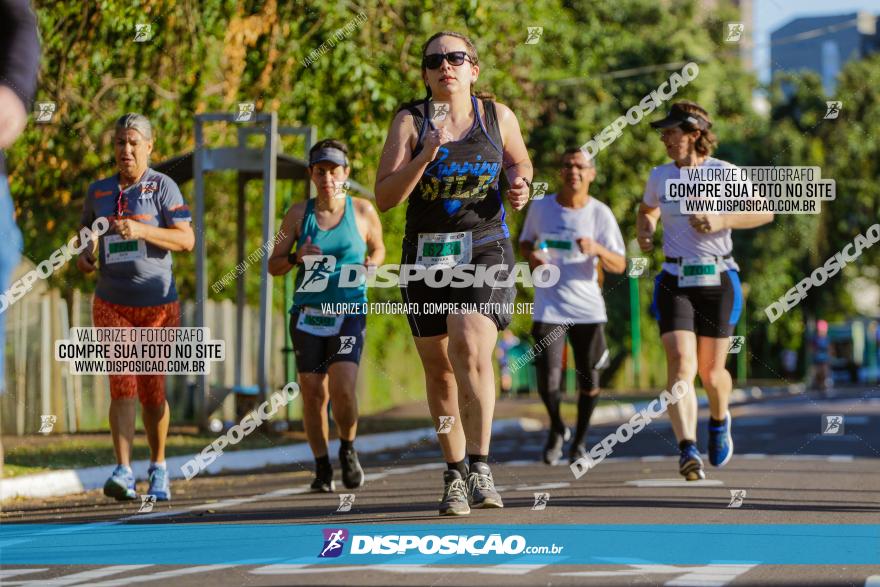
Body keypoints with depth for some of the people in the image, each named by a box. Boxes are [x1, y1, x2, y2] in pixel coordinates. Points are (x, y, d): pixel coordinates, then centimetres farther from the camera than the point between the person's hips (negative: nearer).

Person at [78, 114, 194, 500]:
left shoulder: (162, 187, -2)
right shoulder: (98, 191, 10)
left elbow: (187, 239, -10)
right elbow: (86, 232, 26)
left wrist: (141, 230, -22)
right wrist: (84, 255, 4)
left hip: (158, 302, -2)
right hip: (112, 303, 2)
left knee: (152, 390, 5)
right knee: (122, 385, -13)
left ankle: (158, 468, 25)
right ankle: (123, 473, -20)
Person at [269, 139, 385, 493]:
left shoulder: (362, 211, 4)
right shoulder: (299, 214, 5)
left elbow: (378, 249, 21)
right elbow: (273, 265, 9)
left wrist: (371, 265, -1)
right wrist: (297, 257, -11)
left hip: (349, 312, -2)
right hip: (307, 314, 2)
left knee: (343, 388, -17)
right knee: (312, 392, 0)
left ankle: (348, 450, 11)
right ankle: (322, 467, 16)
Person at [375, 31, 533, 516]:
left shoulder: (497, 116, 3)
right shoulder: (410, 121, -2)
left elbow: (519, 162, 23)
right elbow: (385, 197, -8)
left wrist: (520, 185, 0)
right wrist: (425, 156, -21)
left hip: (485, 248, -1)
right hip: (426, 254, 2)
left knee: (470, 347, -24)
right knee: (438, 368, 8)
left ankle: (479, 466, -20)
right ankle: (453, 474, 22)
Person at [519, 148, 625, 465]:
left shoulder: (600, 213, -3)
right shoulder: (541, 207, 1)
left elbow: (619, 265, -5)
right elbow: (525, 241, 17)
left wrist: (597, 249, -25)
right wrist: (531, 256, -6)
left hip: (588, 308, 0)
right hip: (549, 306, 0)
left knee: (588, 380, 3)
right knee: (547, 381, -10)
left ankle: (580, 439, 26)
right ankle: (556, 429, 20)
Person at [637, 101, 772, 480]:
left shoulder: (725, 173, -3)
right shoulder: (659, 176, 6)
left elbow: (764, 212, -1)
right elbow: (647, 210, 26)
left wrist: (721, 221, -15)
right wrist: (645, 233, 4)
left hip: (717, 281, -1)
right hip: (675, 282, 1)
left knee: (711, 372, 6)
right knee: (680, 365, -18)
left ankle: (719, 420, 41)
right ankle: (688, 451, -29)